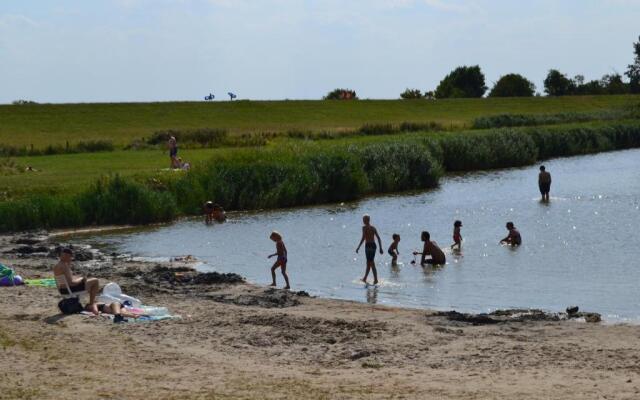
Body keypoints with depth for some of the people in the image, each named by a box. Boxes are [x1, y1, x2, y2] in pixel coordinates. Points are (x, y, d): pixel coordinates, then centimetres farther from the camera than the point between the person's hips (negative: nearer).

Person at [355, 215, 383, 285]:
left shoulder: (364, 227, -7)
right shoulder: (373, 228, 13)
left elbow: (363, 238, -15)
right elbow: (378, 238, 10)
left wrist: (358, 247, -12)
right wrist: (381, 248, 12)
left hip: (368, 245, -7)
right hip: (373, 245, 7)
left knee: (371, 263, -6)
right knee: (369, 263, 15)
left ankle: (376, 279, -11)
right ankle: (364, 278, 23)